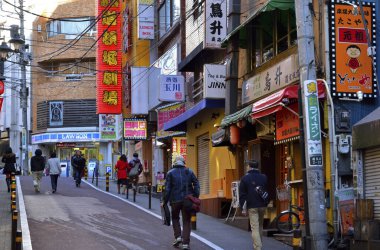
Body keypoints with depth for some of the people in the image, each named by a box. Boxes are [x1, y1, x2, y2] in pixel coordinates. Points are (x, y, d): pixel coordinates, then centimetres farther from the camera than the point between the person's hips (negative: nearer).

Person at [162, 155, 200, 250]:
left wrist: (164, 201, 1)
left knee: (175, 218, 21)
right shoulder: (189, 172, 6)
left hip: (175, 200, -1)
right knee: (186, 221, 5)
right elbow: (196, 184, 0)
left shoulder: (170, 173, 0)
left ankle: (178, 236, 5)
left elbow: (167, 189, -4)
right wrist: (196, 197, 1)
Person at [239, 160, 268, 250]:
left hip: (252, 206, -3)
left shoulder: (245, 178, -3)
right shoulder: (264, 177, 4)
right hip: (262, 205, 3)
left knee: (255, 227, -6)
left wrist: (243, 207, -1)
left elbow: (242, 194, -3)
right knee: (260, 226, 19)